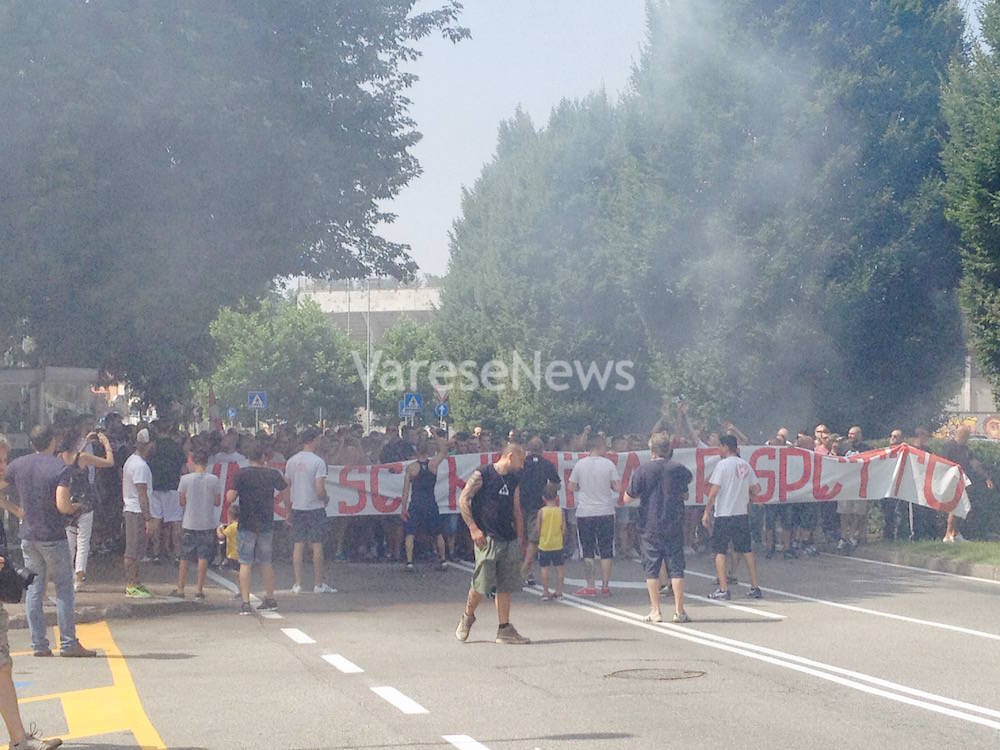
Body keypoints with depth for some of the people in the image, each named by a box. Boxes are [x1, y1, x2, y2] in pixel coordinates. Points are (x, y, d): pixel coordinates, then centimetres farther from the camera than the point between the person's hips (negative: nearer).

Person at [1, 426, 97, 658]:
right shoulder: (60, 467, -12)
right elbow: (62, 506, -21)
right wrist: (75, 508, 0)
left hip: (28, 536, 4)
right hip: (54, 537, -4)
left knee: (34, 589, 9)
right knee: (64, 588, 4)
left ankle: (39, 644, 9)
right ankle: (68, 643, 4)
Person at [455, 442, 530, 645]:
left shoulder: (513, 481, 16)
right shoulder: (482, 475, -5)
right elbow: (463, 500, -7)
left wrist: (519, 537, 14)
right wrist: (473, 529, -12)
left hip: (509, 540, 6)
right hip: (487, 539, -6)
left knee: (505, 586, 4)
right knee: (481, 585, -6)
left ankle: (504, 629, 8)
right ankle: (467, 617, 19)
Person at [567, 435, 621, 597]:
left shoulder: (579, 464, -2)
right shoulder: (609, 464, -5)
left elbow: (571, 487, 4)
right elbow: (618, 488, -5)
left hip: (584, 513, 0)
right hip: (605, 512, 0)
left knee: (587, 552, 6)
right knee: (606, 552, 8)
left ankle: (590, 586, 4)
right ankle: (605, 586, 7)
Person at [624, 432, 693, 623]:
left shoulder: (643, 470, -7)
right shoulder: (679, 469, -1)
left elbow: (627, 498, -2)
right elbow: (685, 495, 14)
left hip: (649, 526, -1)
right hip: (674, 526, 1)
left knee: (652, 569, 4)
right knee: (676, 568, 5)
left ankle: (655, 611, 3)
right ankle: (679, 611, 3)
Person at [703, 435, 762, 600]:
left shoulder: (722, 464, -10)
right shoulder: (745, 465, 7)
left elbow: (714, 491, -13)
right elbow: (756, 489, 11)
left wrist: (707, 512, -7)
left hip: (724, 513, -5)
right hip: (742, 512, 6)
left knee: (720, 551, 1)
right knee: (746, 550, 12)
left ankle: (723, 589, -4)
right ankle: (755, 587, 12)